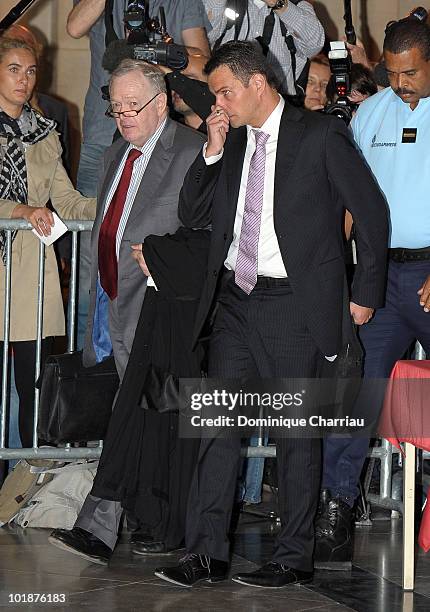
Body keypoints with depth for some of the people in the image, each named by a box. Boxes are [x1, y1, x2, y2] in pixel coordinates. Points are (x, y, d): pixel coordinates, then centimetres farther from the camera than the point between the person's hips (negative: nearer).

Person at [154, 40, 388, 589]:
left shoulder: (321, 136, -5)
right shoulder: (232, 143, 12)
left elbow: (372, 213, -2)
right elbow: (191, 215, 12)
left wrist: (366, 294, -2)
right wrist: (213, 153, -1)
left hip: (295, 303, -5)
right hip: (235, 299, 5)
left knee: (297, 430, 2)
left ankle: (294, 557, 11)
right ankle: (206, 553, 4)